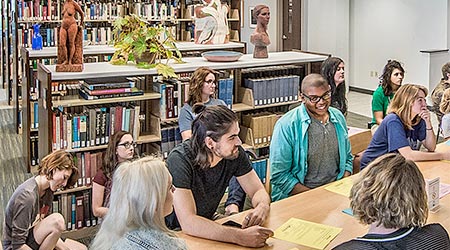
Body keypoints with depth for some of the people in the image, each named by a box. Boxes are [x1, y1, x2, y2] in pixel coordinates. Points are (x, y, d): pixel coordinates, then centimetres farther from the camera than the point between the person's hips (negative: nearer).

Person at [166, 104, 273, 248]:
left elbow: (258, 191, -1)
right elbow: (188, 222, -34)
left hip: (206, 226, 6)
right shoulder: (180, 160, -26)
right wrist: (241, 236, -43)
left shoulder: (235, 152, -11)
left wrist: (262, 207, -24)